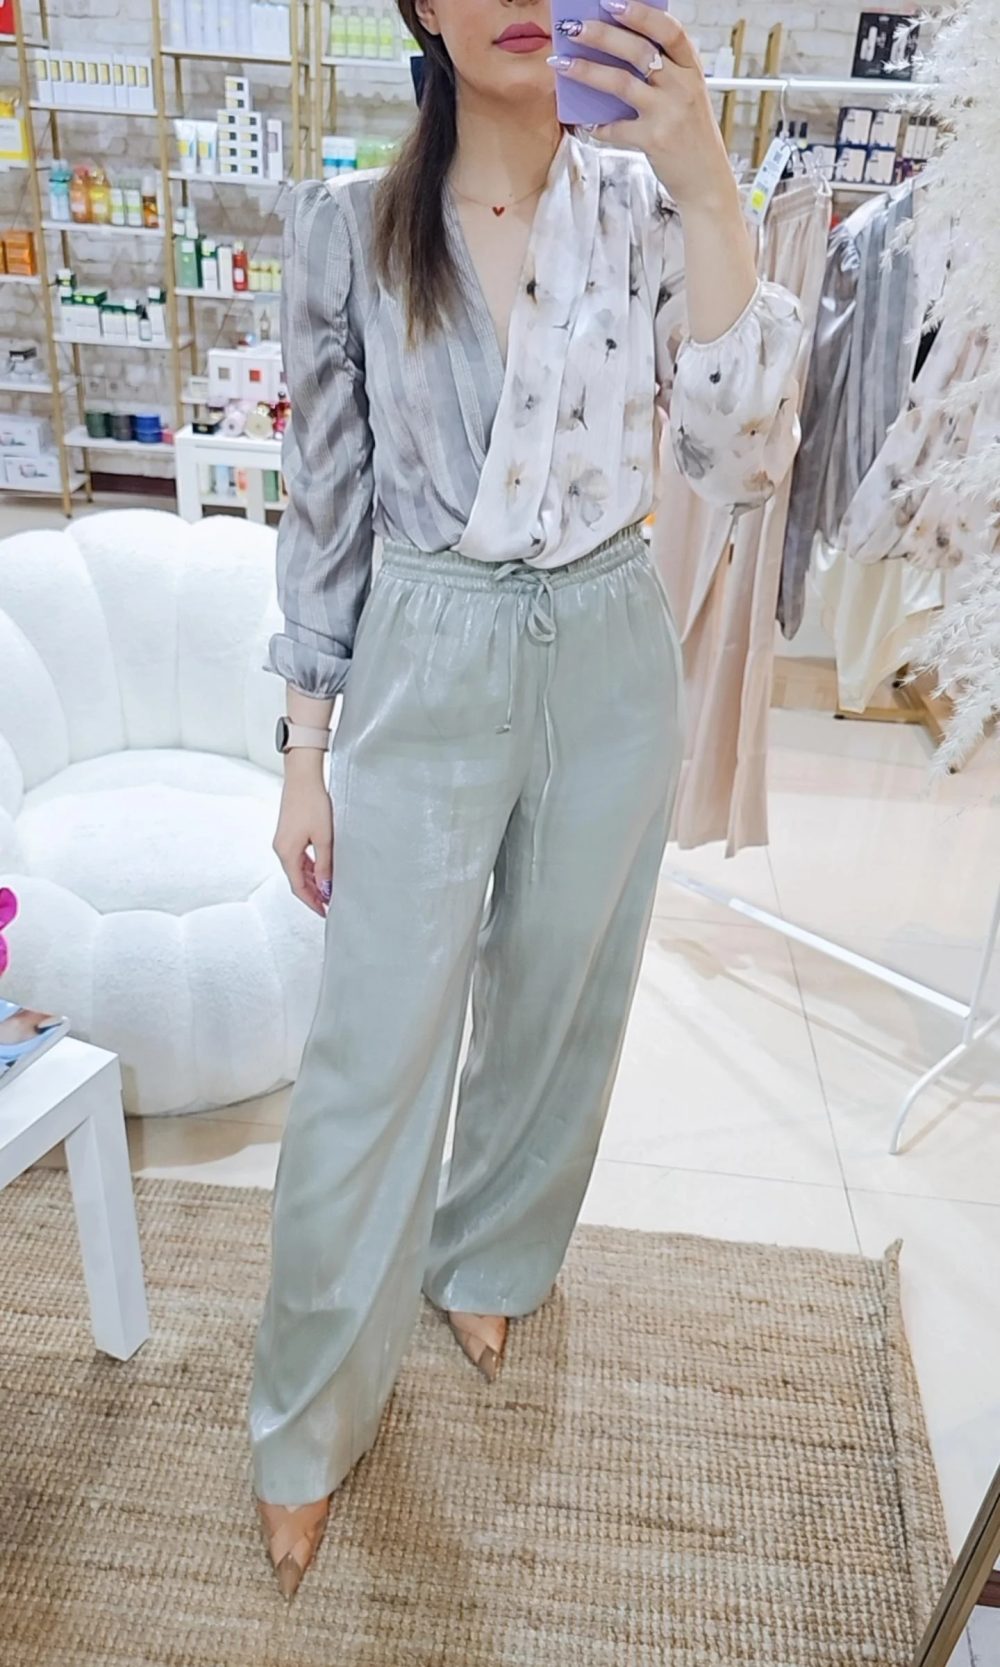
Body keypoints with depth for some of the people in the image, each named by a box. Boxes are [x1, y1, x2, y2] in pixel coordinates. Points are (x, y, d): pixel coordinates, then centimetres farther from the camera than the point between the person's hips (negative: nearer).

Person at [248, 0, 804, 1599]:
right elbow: (324, 504, 0)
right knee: (371, 1058, 2)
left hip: (610, 669, 2)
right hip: (426, 674, -1)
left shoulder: (647, 205, 0)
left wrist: (708, 188, -21)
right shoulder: (347, 229, -2)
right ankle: (310, 1414, 27)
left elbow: (744, 459, -12)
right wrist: (305, 757, -1)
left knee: (555, 1006, 17)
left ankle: (491, 1255, 48)